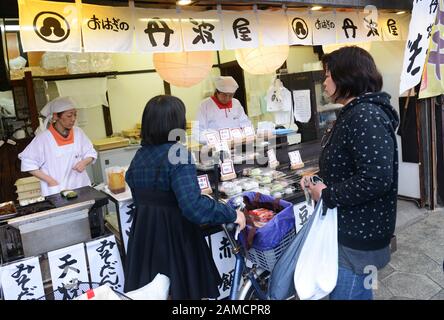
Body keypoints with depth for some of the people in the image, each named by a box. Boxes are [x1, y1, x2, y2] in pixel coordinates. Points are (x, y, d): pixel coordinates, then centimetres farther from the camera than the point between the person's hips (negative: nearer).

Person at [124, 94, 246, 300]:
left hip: (143, 233, 7)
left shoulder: (140, 155, 3)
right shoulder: (178, 154, -20)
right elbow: (193, 206, -29)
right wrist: (232, 214, -19)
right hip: (174, 234, -7)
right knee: (183, 288, 12)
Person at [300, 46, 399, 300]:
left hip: (358, 235, -10)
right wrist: (319, 180, 5)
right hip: (349, 228, 10)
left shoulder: (366, 117, -23)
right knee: (359, 292, 26)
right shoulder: (355, 112, 12)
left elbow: (377, 180, -31)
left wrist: (327, 195, -21)